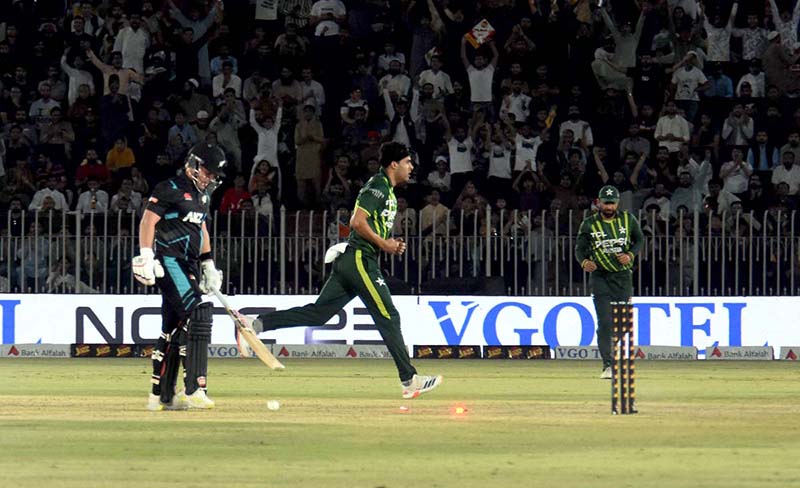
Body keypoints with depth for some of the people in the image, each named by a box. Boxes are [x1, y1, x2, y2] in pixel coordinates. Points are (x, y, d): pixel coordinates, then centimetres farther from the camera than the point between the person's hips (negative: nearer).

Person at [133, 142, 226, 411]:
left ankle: (161, 396, 13)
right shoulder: (169, 189, -9)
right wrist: (146, 257, -23)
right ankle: (194, 390, -23)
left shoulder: (202, 195, 19)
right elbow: (148, 221, -14)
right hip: (170, 262, -9)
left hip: (189, 266, 9)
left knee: (174, 328, 9)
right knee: (197, 315, -19)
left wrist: (208, 265, 24)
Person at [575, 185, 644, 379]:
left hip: (623, 276, 2)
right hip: (600, 277, -2)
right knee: (605, 322, -12)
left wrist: (631, 255, -6)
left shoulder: (628, 219, 3)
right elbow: (579, 248, 2)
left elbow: (639, 239, 14)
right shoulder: (589, 224, -1)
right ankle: (608, 365, -13)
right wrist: (584, 262, -21)